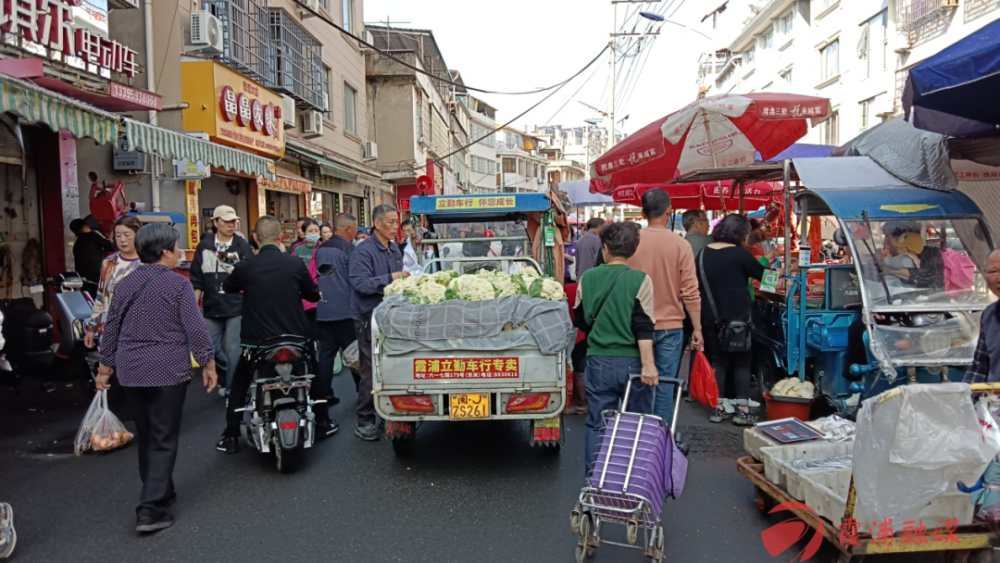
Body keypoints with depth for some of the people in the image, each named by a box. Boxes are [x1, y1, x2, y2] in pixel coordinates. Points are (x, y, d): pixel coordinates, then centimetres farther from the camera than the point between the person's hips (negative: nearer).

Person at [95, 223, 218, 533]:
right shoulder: (178, 284, -10)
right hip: (167, 372, -6)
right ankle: (150, 509, -3)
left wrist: (105, 365, 23)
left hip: (130, 372, 6)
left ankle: (160, 493, 33)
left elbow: (111, 328, 14)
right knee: (163, 440, 0)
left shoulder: (124, 285, 8)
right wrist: (208, 363, -5)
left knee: (146, 437, 18)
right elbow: (196, 328, -13)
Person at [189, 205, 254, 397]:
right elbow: (197, 278, 8)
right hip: (211, 307, 3)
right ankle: (226, 378, 34)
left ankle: (233, 388, 12)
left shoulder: (243, 246, -2)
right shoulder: (204, 246, 5)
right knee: (210, 349, 10)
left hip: (237, 306, -3)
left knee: (233, 349, -1)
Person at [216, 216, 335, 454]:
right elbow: (313, 294, 5)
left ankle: (231, 438, 18)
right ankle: (322, 423, 33)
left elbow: (227, 287, 12)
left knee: (239, 384, 20)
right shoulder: (295, 263, -8)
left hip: (256, 340, -1)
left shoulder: (245, 267, -9)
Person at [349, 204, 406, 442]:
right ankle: (365, 421, 7)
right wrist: (389, 278, -26)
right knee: (371, 371, -3)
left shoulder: (395, 249, 11)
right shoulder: (363, 251, -13)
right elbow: (360, 283, -23)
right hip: (370, 319, -7)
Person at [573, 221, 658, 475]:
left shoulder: (588, 278, 0)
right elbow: (644, 326, -15)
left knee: (597, 424, 11)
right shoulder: (640, 279, -8)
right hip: (632, 361, -2)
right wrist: (648, 364, -16)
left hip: (598, 361, 2)